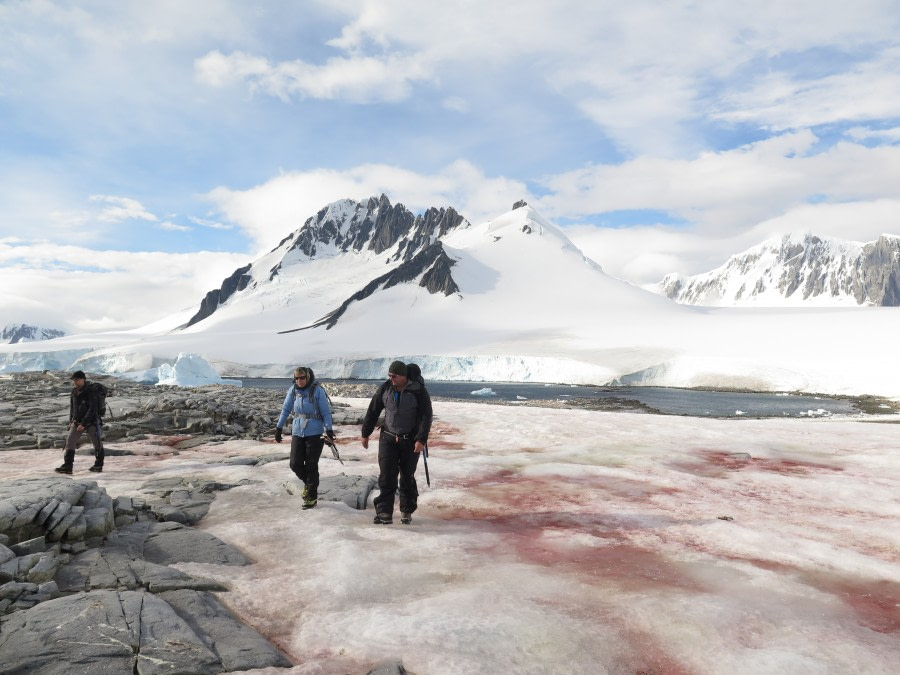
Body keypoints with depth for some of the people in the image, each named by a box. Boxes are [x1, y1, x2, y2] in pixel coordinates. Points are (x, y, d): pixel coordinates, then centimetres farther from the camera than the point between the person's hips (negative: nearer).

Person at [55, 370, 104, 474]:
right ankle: (67, 466, -8)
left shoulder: (91, 391, -16)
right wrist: (71, 421, 11)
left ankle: (98, 465, 17)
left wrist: (83, 423, -24)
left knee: (97, 443, 4)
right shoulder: (74, 391, 4)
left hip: (91, 421, -6)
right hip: (77, 421, 6)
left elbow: (92, 409, -21)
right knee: (70, 441, -7)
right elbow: (72, 406, 16)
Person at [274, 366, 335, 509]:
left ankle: (311, 497, 14)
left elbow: (325, 411, -8)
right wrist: (279, 427, 12)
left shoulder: (317, 390, -11)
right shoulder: (293, 390, 1)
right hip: (297, 432, 4)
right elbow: (285, 409, 11)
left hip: (314, 433, -4)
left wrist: (329, 430, -13)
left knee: (311, 466, 1)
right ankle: (308, 484, 31)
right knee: (295, 464, 2)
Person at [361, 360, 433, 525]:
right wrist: (365, 433, 9)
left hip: (410, 441, -2)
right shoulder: (385, 388, -3)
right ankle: (385, 512, 0)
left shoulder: (419, 391, -13)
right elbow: (373, 411, 6)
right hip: (388, 438, 2)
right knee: (386, 476, -5)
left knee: (407, 477, 8)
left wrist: (421, 440, -21)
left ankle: (407, 511, 23)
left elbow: (426, 416, -14)